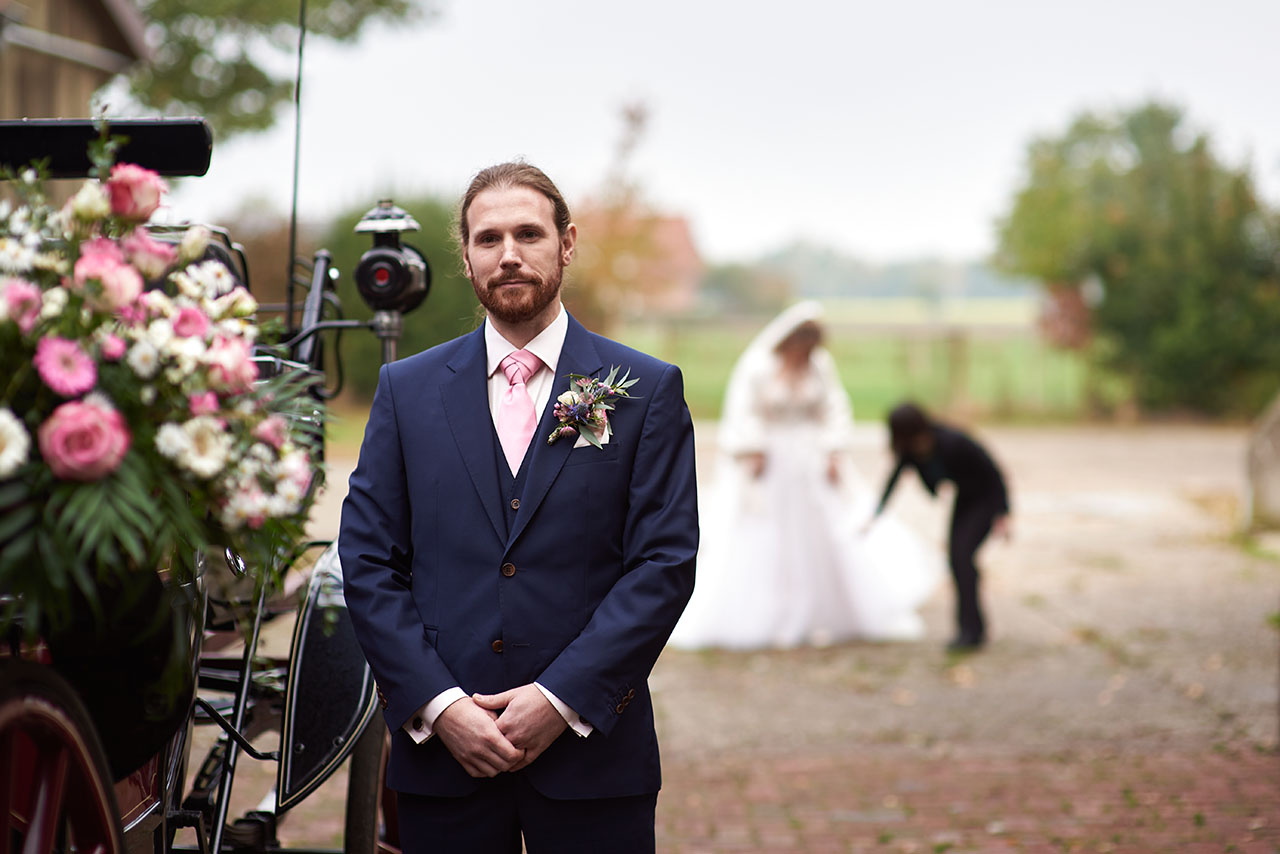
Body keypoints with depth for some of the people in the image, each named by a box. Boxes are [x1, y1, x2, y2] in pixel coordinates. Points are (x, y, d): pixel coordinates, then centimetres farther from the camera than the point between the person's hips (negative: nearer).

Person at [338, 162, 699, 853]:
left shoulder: (646, 390, 3)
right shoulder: (407, 389, 8)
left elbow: (666, 561, -3)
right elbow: (367, 561, 3)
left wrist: (563, 698, -12)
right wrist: (437, 703, -8)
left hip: (592, 751, -1)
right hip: (441, 749, 1)